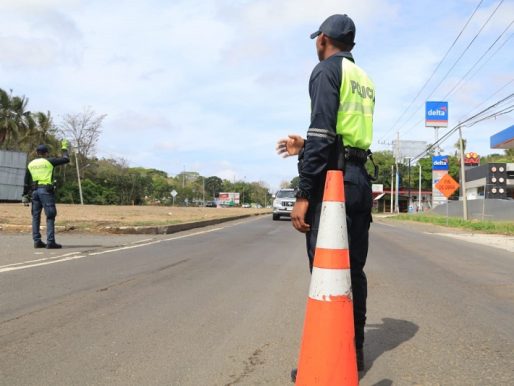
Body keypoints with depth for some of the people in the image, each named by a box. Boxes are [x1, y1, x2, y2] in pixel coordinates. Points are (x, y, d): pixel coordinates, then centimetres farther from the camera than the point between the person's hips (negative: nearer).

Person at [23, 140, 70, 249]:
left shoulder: (31, 164, 13)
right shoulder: (49, 161, -1)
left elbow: (26, 181, 12)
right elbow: (66, 159, 1)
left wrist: (25, 195, 14)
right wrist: (64, 148, 16)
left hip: (35, 191, 5)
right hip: (46, 190, -5)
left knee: (36, 217, 10)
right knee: (50, 217, -4)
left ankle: (37, 241, 9)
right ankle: (50, 242, -11)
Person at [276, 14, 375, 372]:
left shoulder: (327, 69, -3)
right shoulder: (365, 79, 22)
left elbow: (322, 133, -15)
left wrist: (303, 194, -18)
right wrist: (304, 147, 31)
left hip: (333, 179, -8)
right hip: (360, 179, 9)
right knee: (354, 270, 11)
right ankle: (355, 350, 19)